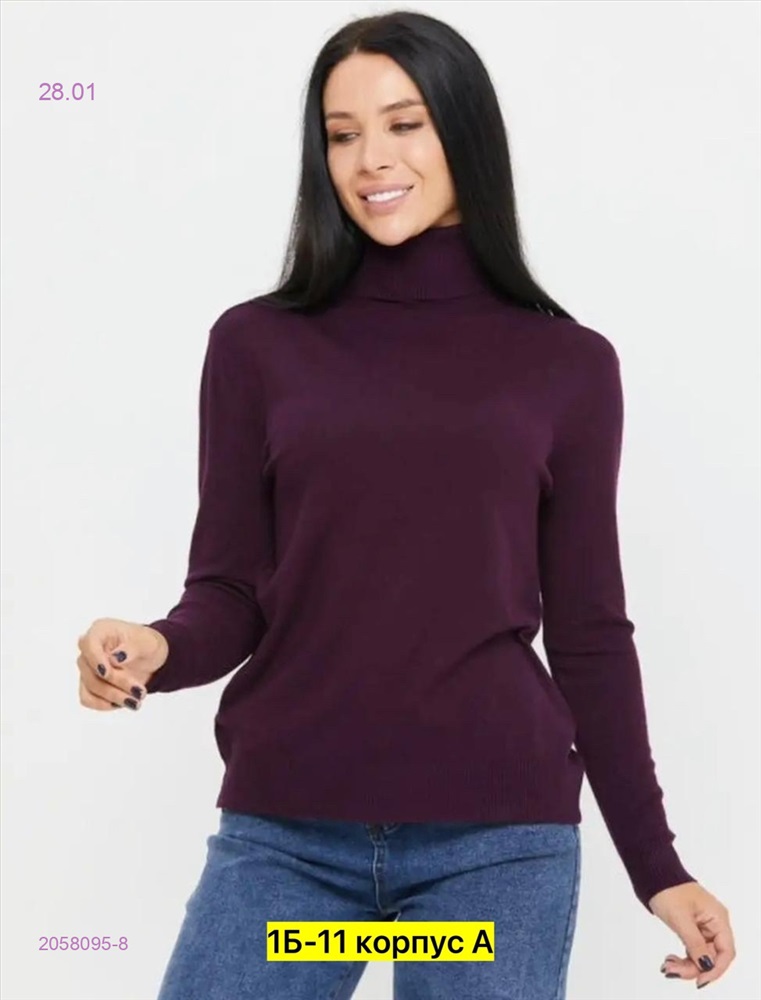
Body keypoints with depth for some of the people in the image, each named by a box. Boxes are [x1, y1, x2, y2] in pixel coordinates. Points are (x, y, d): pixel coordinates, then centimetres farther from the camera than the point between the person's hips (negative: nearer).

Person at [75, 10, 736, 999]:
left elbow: (588, 631, 7)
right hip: (283, 834, 0)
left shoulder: (566, 363, 5)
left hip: (499, 840, 0)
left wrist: (655, 864, 6)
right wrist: (157, 649, -19)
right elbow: (232, 593, 3)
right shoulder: (257, 344, 4)